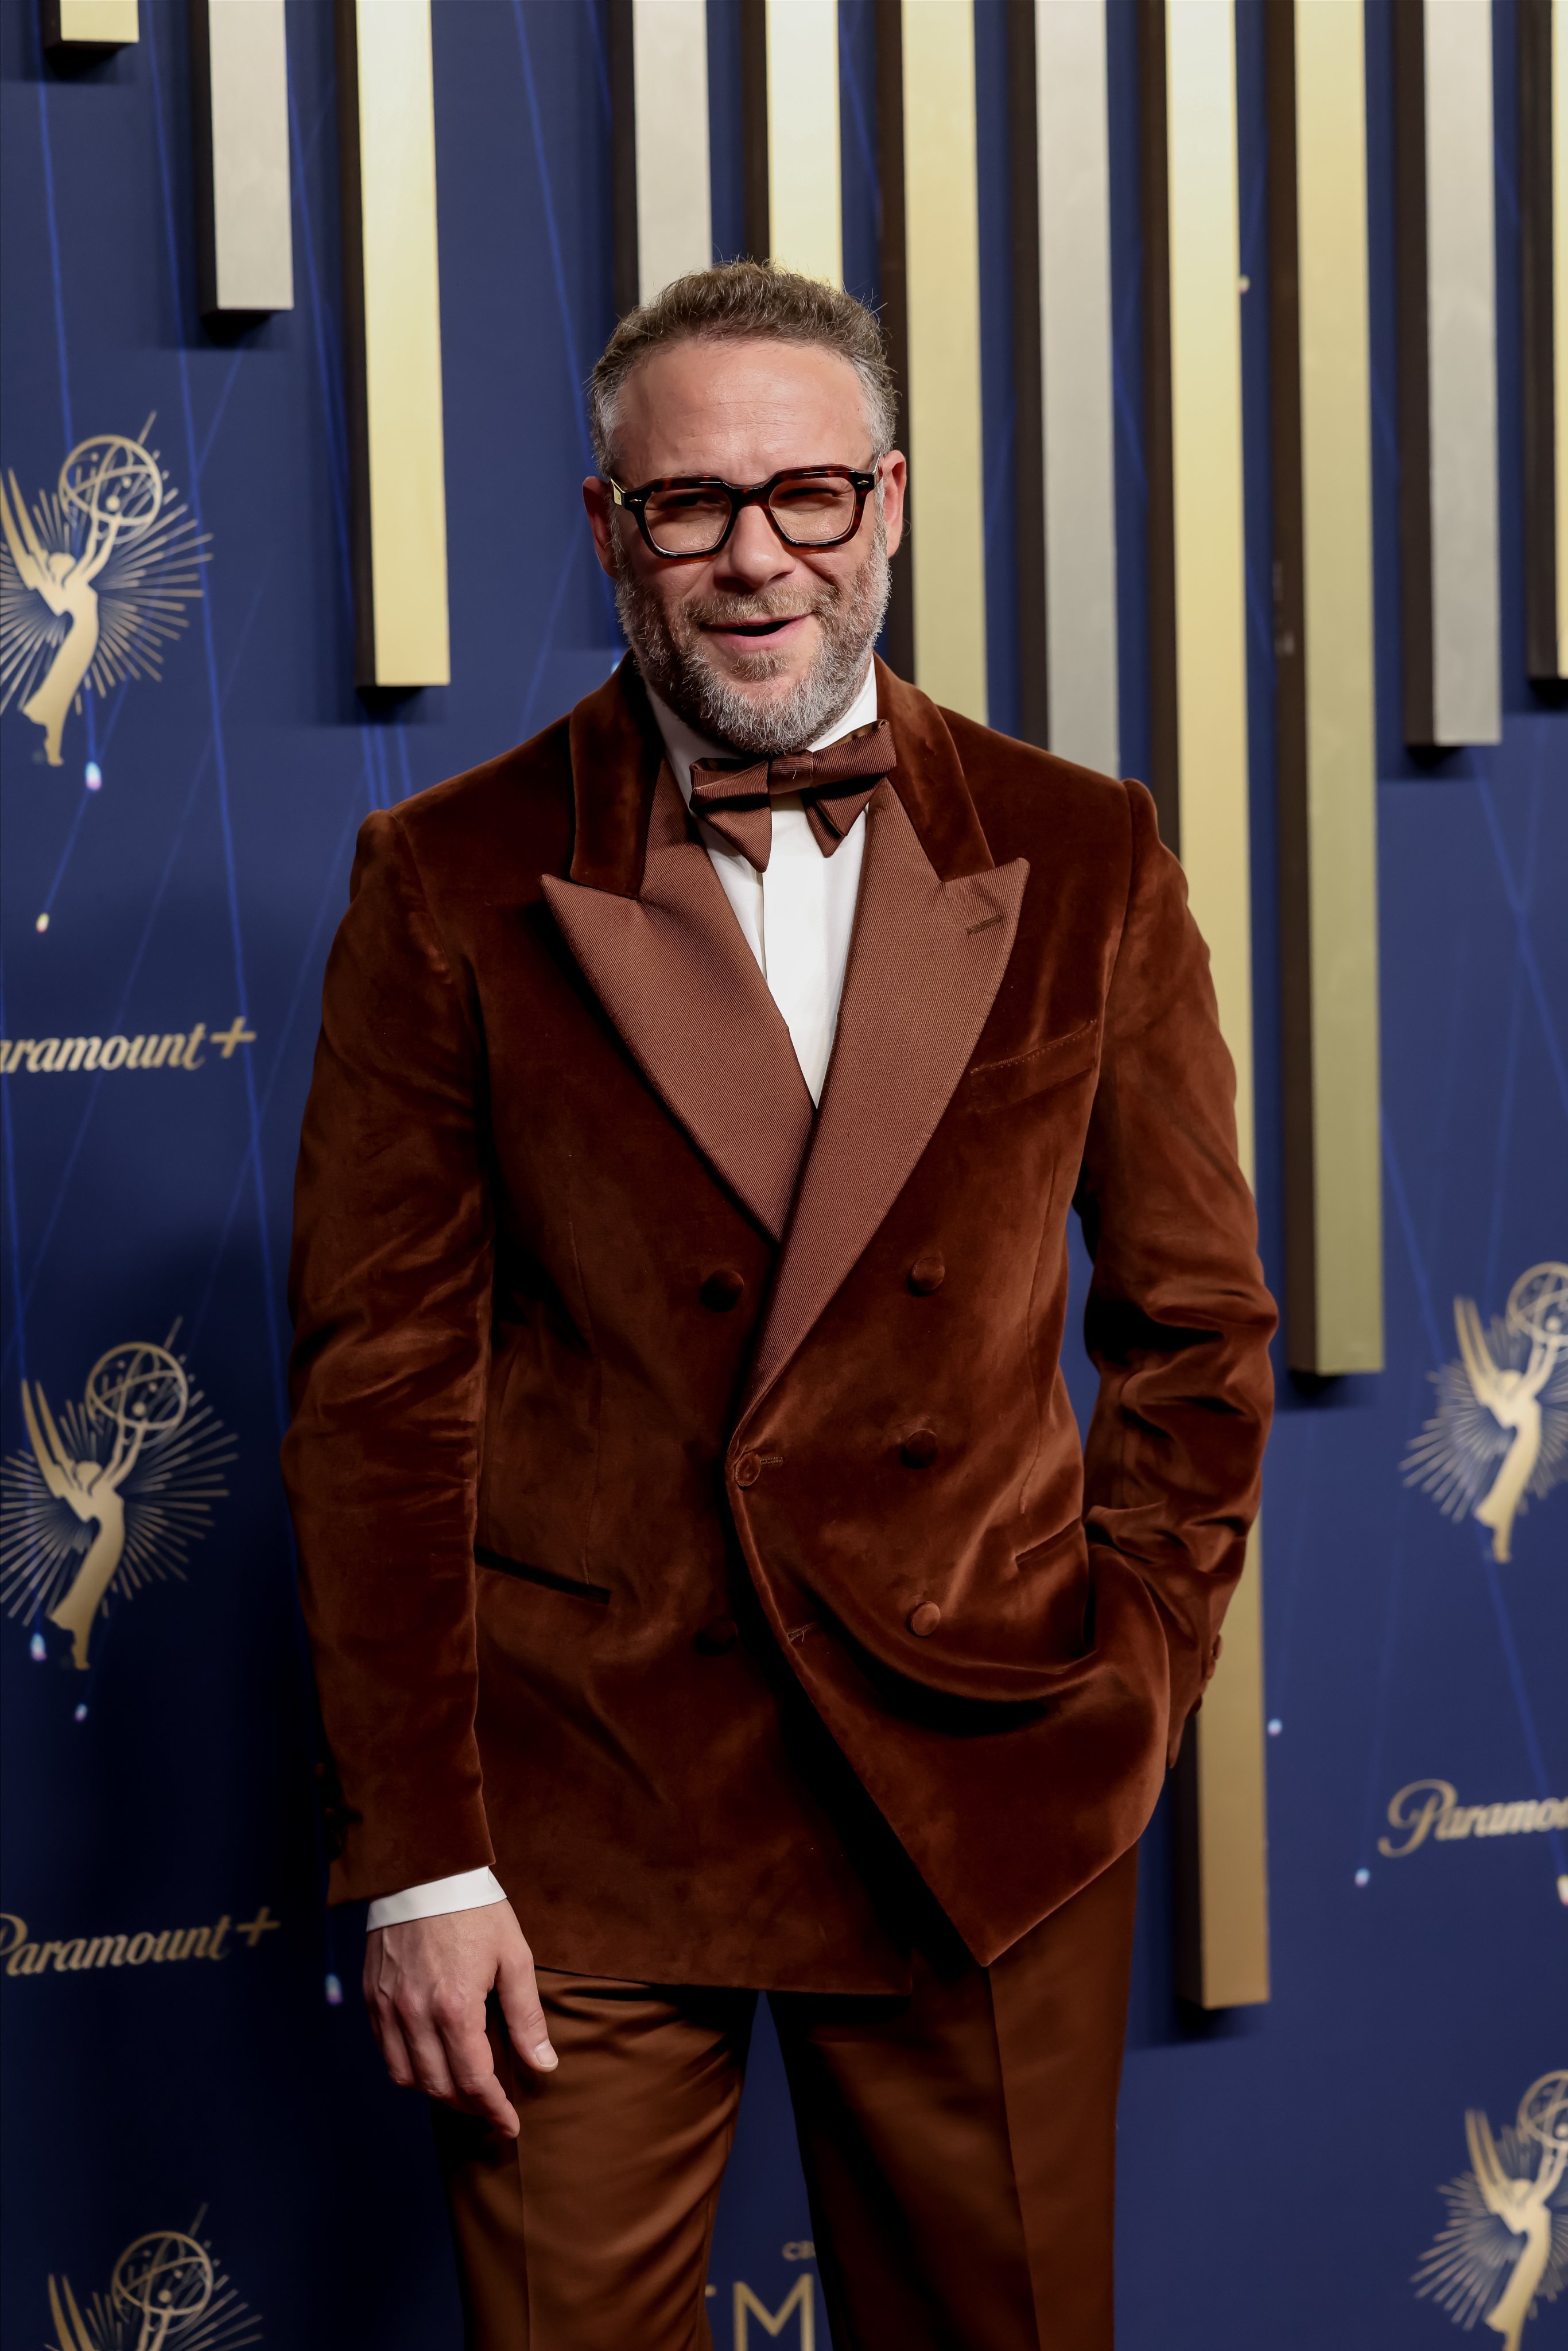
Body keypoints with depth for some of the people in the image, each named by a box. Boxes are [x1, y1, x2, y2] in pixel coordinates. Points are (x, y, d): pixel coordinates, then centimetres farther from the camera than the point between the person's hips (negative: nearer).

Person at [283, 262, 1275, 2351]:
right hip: (573, 1818, -1)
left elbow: (1197, 1322, 10)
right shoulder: (454, 885, -1)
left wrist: (1125, 1688, 1)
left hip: (985, 1809, 2)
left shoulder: (1085, 867, 4)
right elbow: (379, 1386, -2)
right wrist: (418, 1857, -6)